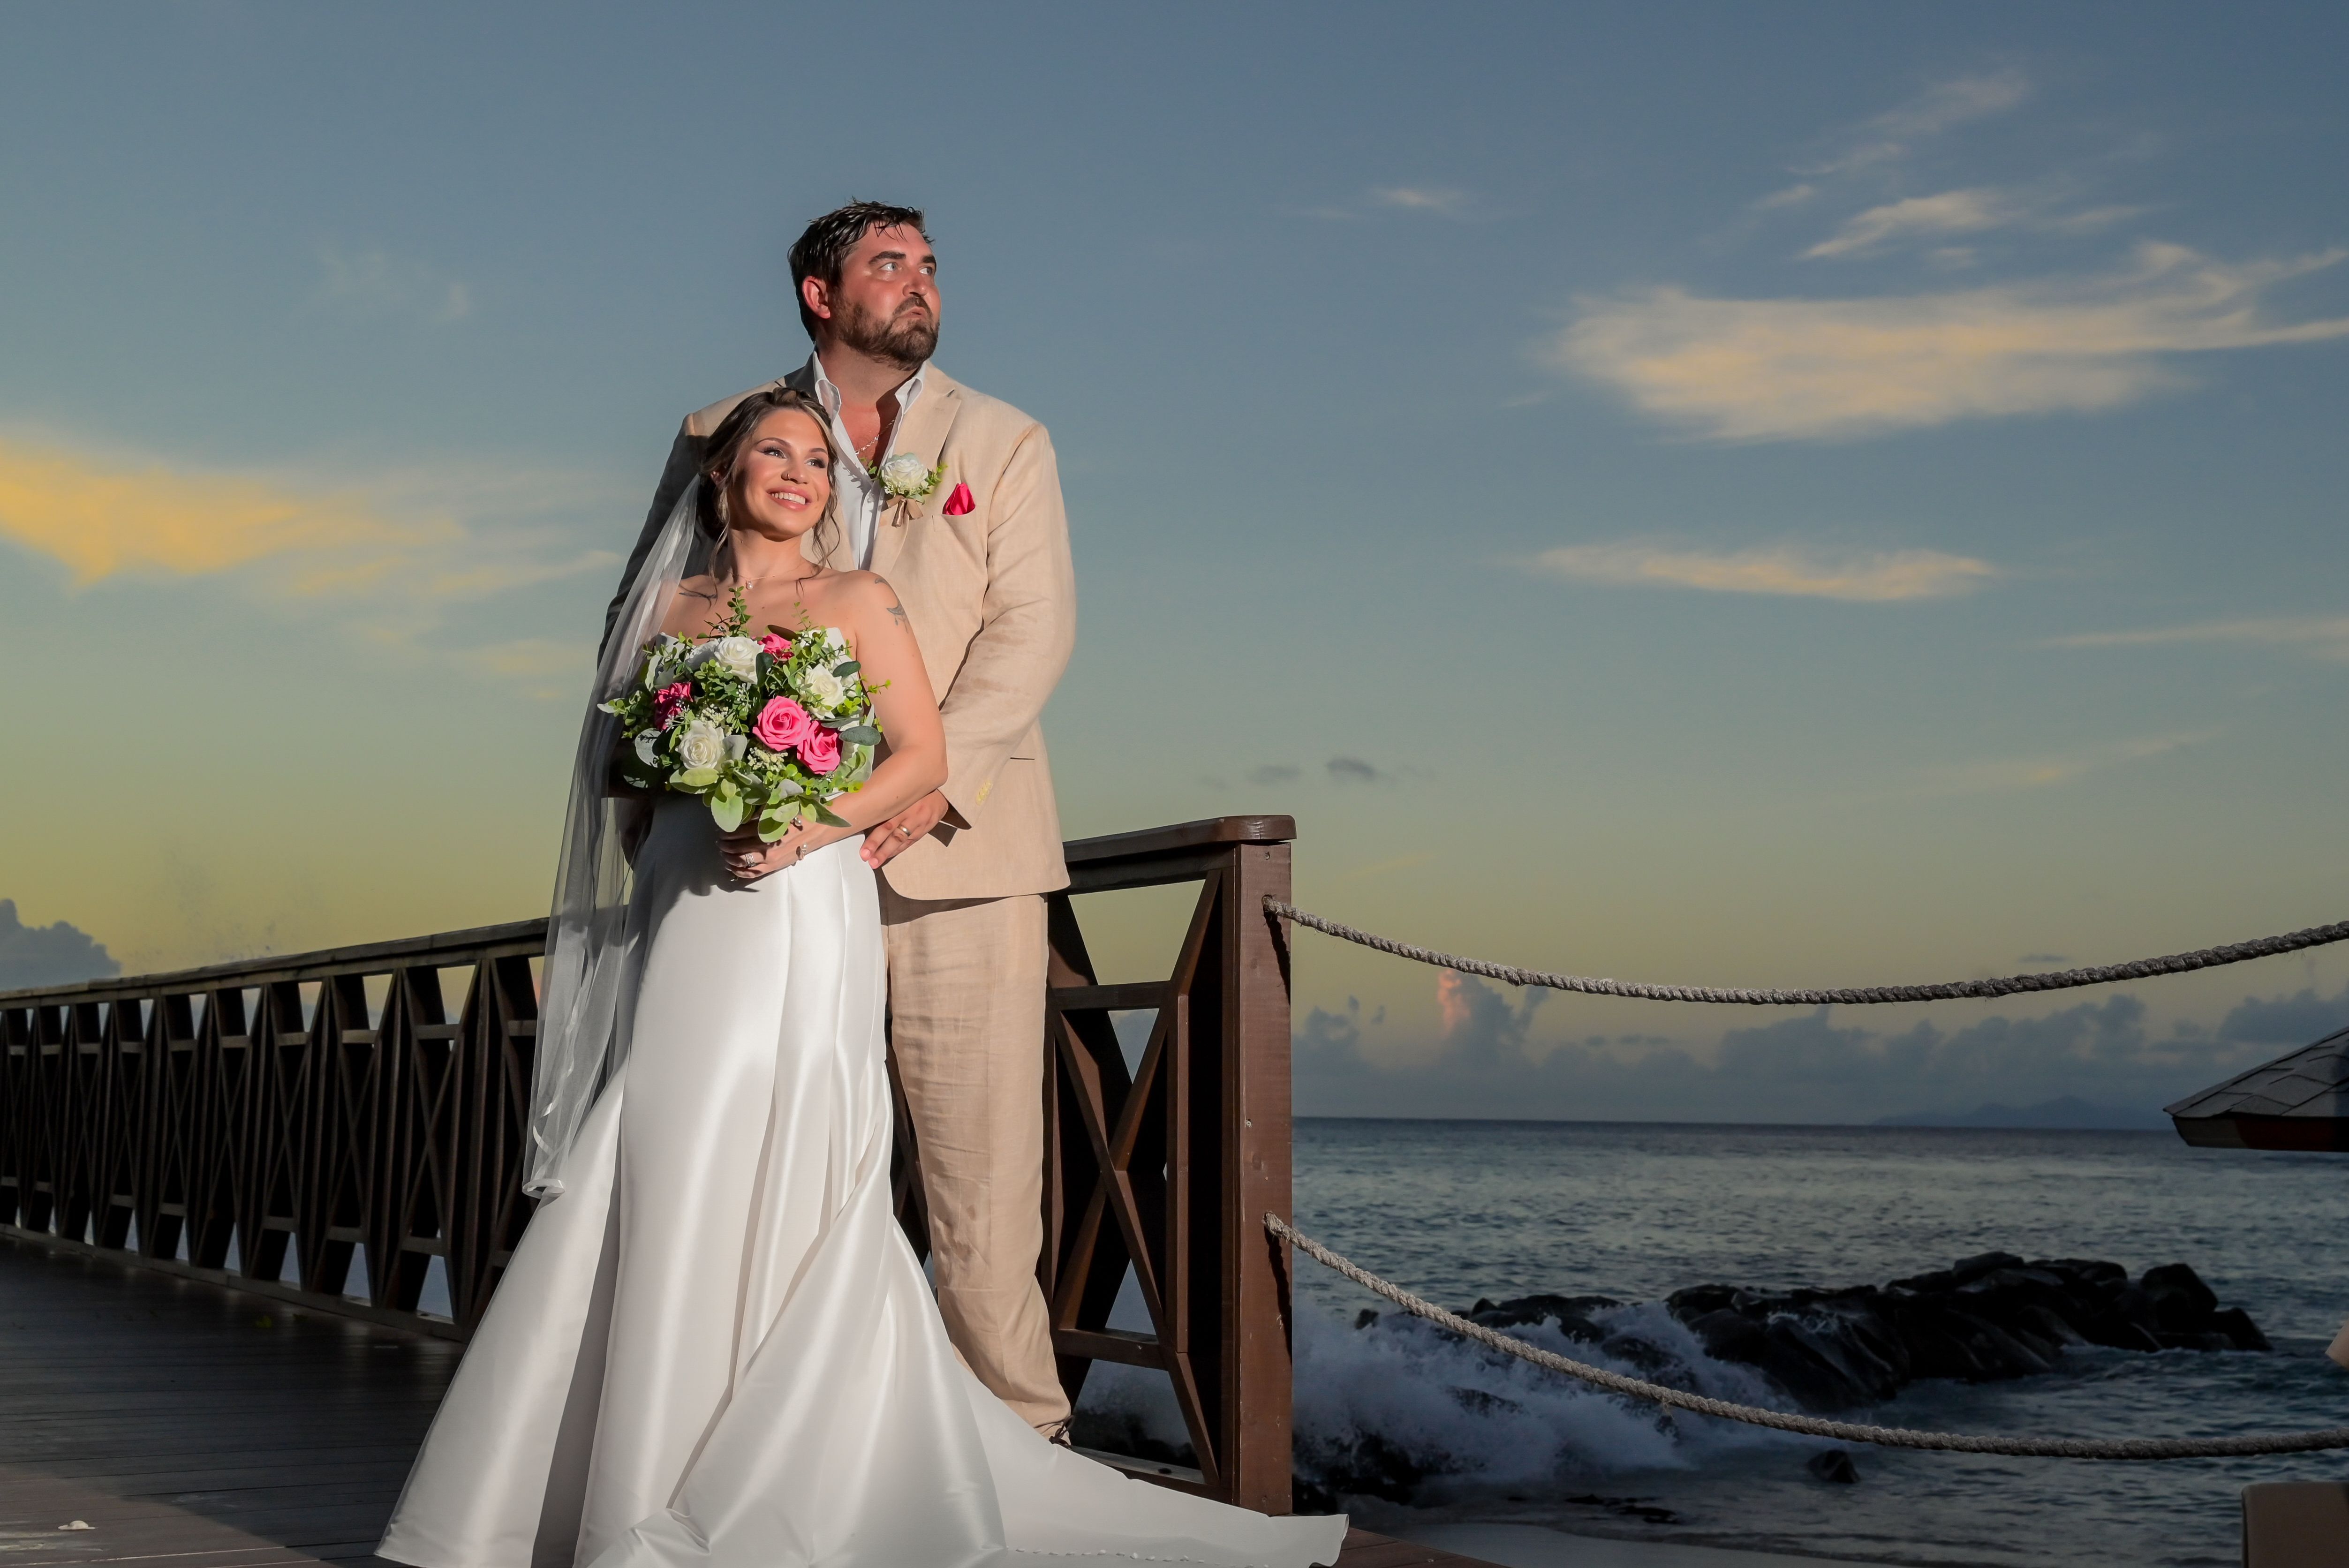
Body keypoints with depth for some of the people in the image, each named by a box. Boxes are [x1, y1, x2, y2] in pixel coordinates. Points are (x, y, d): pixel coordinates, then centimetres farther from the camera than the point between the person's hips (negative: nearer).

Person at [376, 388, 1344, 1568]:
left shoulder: (857, 602, 6)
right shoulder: (674, 605, 16)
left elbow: (924, 755, -1)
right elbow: (615, 767, 18)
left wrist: (809, 827, -13)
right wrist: (686, 774, -3)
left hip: (804, 914, -3)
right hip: (686, 918, 3)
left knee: (784, 1180, -8)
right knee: (663, 1175, -2)